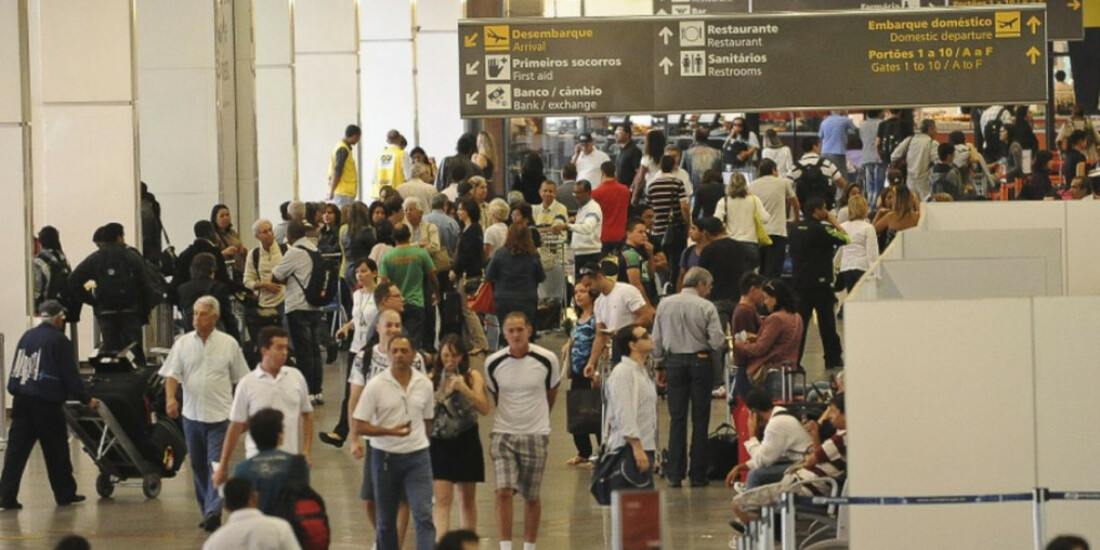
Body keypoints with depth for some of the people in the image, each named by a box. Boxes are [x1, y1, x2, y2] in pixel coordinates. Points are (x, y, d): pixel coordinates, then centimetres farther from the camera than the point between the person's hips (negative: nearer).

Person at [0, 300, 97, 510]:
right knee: (56, 451, 7)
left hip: (21, 401, 5)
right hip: (46, 404, -5)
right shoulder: (59, 341, -5)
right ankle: (65, 494, 17)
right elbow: (70, 375, -5)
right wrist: (86, 399, 3)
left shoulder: (26, 337, 12)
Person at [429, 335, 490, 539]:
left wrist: (464, 388, -22)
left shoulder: (472, 376, -1)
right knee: (441, 499, -11)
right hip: (439, 441, -1)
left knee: (467, 498, 13)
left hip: (466, 443, 1)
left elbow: (484, 409, -12)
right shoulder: (432, 379, -1)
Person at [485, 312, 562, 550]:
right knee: (504, 492, -13)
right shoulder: (493, 363, -5)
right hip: (503, 434, 0)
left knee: (531, 497, 8)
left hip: (536, 435, 0)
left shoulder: (547, 359, -8)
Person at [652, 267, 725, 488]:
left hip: (674, 362, 3)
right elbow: (717, 341, -12)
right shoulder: (706, 307, -8)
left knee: (677, 418, 6)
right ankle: (697, 475, 4)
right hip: (700, 361, -3)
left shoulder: (664, 304, 2)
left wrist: (661, 364, 15)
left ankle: (675, 474, 3)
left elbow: (656, 339, 5)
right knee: (700, 419, 4)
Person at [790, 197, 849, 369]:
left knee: (800, 322, 6)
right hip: (819, 282, -6)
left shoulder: (797, 230, 10)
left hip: (800, 282, 6)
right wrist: (834, 222, -1)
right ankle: (833, 359, 9)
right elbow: (845, 239, -13)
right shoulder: (820, 229, -13)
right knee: (827, 322, 3)